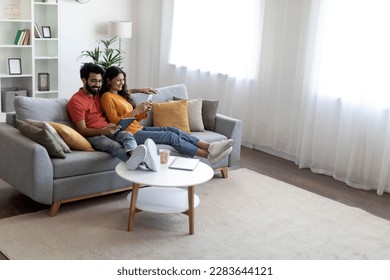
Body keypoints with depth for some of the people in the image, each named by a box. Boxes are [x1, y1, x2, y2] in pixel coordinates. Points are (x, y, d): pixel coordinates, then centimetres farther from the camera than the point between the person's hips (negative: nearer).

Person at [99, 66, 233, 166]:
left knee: (173, 130, -10)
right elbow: (115, 122, -15)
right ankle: (209, 155, -22)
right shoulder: (107, 97, -6)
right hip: (130, 134, -8)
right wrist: (136, 110, -19)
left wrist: (144, 111, -2)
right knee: (171, 136, -19)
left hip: (139, 128, 8)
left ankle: (210, 146, -21)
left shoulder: (121, 95, 20)